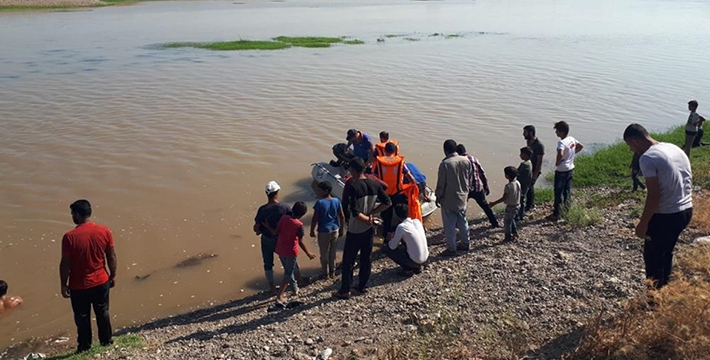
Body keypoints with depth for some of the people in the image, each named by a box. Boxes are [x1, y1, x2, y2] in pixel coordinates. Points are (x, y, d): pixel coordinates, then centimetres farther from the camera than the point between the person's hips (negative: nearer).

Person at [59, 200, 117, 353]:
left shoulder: (70, 237, -20)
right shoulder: (104, 231, -11)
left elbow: (65, 263, -13)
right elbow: (112, 257, -3)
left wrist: (63, 284, 0)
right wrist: (113, 275, 11)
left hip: (79, 286, -3)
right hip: (101, 281, 3)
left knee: (82, 317, 17)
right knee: (103, 312, 21)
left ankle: (84, 346, 32)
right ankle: (106, 341, 35)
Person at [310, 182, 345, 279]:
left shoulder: (320, 203, -18)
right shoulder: (336, 201, -4)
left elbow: (315, 219, -15)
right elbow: (342, 217, 1)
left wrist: (312, 231, -1)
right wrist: (341, 229, 13)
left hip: (324, 231, -5)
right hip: (335, 230, 5)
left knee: (324, 253, 11)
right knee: (332, 252, 18)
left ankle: (325, 273, 22)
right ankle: (332, 272, 29)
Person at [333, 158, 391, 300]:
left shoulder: (353, 187, -21)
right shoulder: (374, 185, -3)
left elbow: (355, 212, -25)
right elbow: (387, 202, 0)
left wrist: (367, 218, -9)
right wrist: (371, 213, -2)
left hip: (355, 231, -6)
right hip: (369, 229, 6)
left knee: (347, 261, 6)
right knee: (366, 258, 18)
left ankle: (345, 291, 13)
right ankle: (363, 285, 30)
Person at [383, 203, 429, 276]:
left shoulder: (401, 226, -19)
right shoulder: (417, 221, 2)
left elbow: (392, 247, -9)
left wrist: (391, 239, 13)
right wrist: (396, 237, 21)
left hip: (415, 260, -6)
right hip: (425, 257, 7)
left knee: (386, 249, 4)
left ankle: (407, 269, 5)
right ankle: (417, 267, 20)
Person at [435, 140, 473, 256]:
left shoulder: (445, 164, -20)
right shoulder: (466, 161, -2)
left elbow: (441, 183, -15)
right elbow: (470, 179, 8)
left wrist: (438, 197, -2)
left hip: (449, 199, -6)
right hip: (463, 197, 6)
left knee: (449, 225, 4)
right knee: (463, 221, 20)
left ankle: (451, 249, 11)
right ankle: (465, 244, 32)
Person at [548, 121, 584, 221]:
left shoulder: (561, 143, -25)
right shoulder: (572, 139, 1)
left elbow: (560, 154, -43)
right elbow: (581, 146, 19)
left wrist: (557, 162, -25)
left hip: (562, 171, -8)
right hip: (570, 169, 8)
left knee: (558, 193, 3)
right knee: (567, 191, 19)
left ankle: (556, 215, 12)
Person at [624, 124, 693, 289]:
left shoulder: (647, 158, -18)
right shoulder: (674, 148, 8)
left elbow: (654, 195, -21)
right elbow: (688, 179, 15)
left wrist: (643, 224, -13)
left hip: (665, 216, -9)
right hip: (686, 210, 9)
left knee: (652, 258, 9)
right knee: (666, 253, 24)